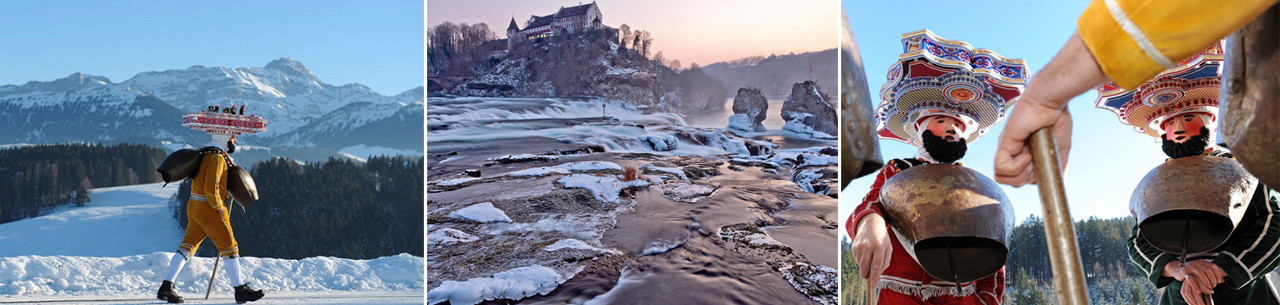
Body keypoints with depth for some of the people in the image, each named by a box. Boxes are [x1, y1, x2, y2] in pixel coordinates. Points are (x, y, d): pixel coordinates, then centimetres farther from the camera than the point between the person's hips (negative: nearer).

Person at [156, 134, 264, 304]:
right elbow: (211, 189, -22)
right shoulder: (218, 157, -15)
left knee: (188, 246, 7)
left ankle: (166, 287, 2)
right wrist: (219, 208, -13)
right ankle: (240, 290, 5)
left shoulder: (207, 154, 16)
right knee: (229, 248, -1)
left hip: (194, 207, 9)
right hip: (209, 209, -9)